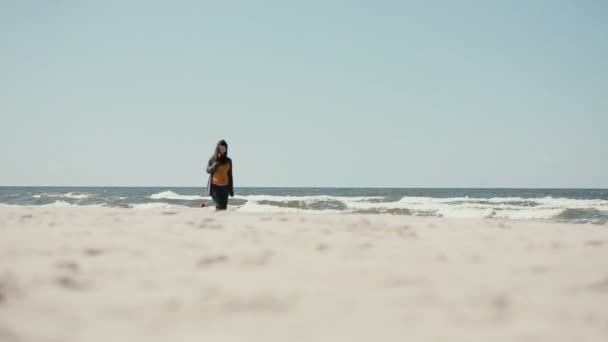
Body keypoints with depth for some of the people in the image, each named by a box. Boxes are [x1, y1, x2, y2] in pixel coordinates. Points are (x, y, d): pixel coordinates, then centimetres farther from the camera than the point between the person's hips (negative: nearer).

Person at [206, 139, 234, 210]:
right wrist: (216, 164, -19)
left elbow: (230, 175, 9)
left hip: (225, 186, 2)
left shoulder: (228, 161, 7)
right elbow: (208, 170, -5)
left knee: (224, 207, -3)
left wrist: (231, 189, 6)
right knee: (219, 206, -13)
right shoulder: (213, 159, 2)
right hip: (215, 186, -2)